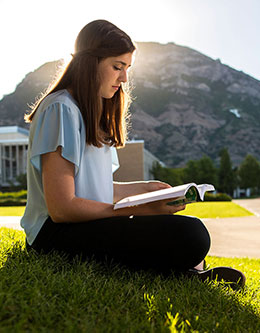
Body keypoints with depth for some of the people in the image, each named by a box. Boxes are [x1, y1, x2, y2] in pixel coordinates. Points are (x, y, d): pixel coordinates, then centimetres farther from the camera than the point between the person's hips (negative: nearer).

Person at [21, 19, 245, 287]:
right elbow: (61, 207, -18)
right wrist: (137, 210, -17)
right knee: (191, 234, -30)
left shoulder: (93, 113, 20)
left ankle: (189, 272, -6)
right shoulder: (61, 109, -11)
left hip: (90, 223, 10)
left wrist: (142, 188, 17)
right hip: (58, 234, -10)